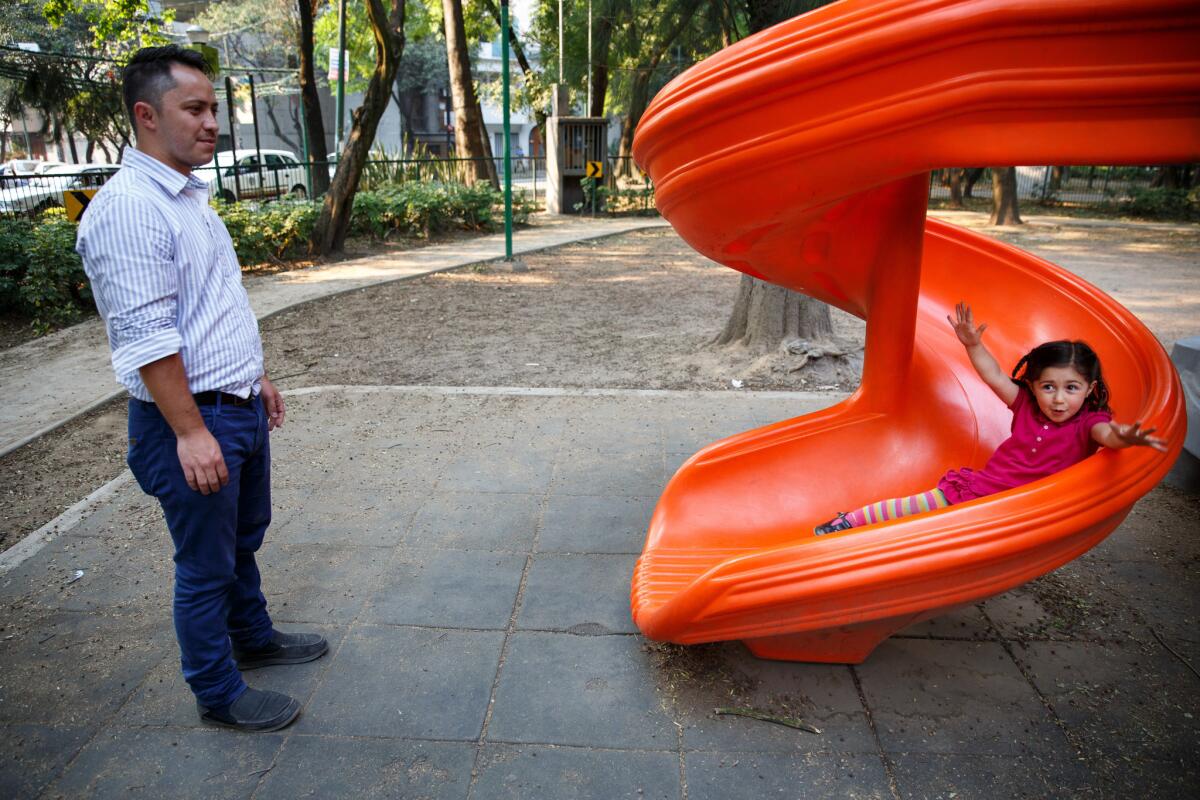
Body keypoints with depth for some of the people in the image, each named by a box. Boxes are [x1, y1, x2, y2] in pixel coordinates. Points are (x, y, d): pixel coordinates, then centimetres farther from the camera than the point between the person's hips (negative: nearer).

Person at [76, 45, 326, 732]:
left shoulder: (190, 196, 12)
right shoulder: (128, 206, -19)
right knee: (206, 565, 6)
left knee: (245, 540, 23)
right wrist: (191, 433, -24)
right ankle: (219, 695, 25)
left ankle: (253, 638, 44)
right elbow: (146, 336, -23)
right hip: (190, 419, -9)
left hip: (241, 408, 9)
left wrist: (258, 377, 20)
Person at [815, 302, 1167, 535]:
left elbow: (1106, 434, -31)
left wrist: (1124, 438, -56)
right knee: (908, 507, 2)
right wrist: (973, 345, -13)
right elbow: (994, 376, 1)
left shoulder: (1088, 423, -10)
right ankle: (850, 522, 20)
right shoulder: (1027, 406, 1)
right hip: (976, 488, 3)